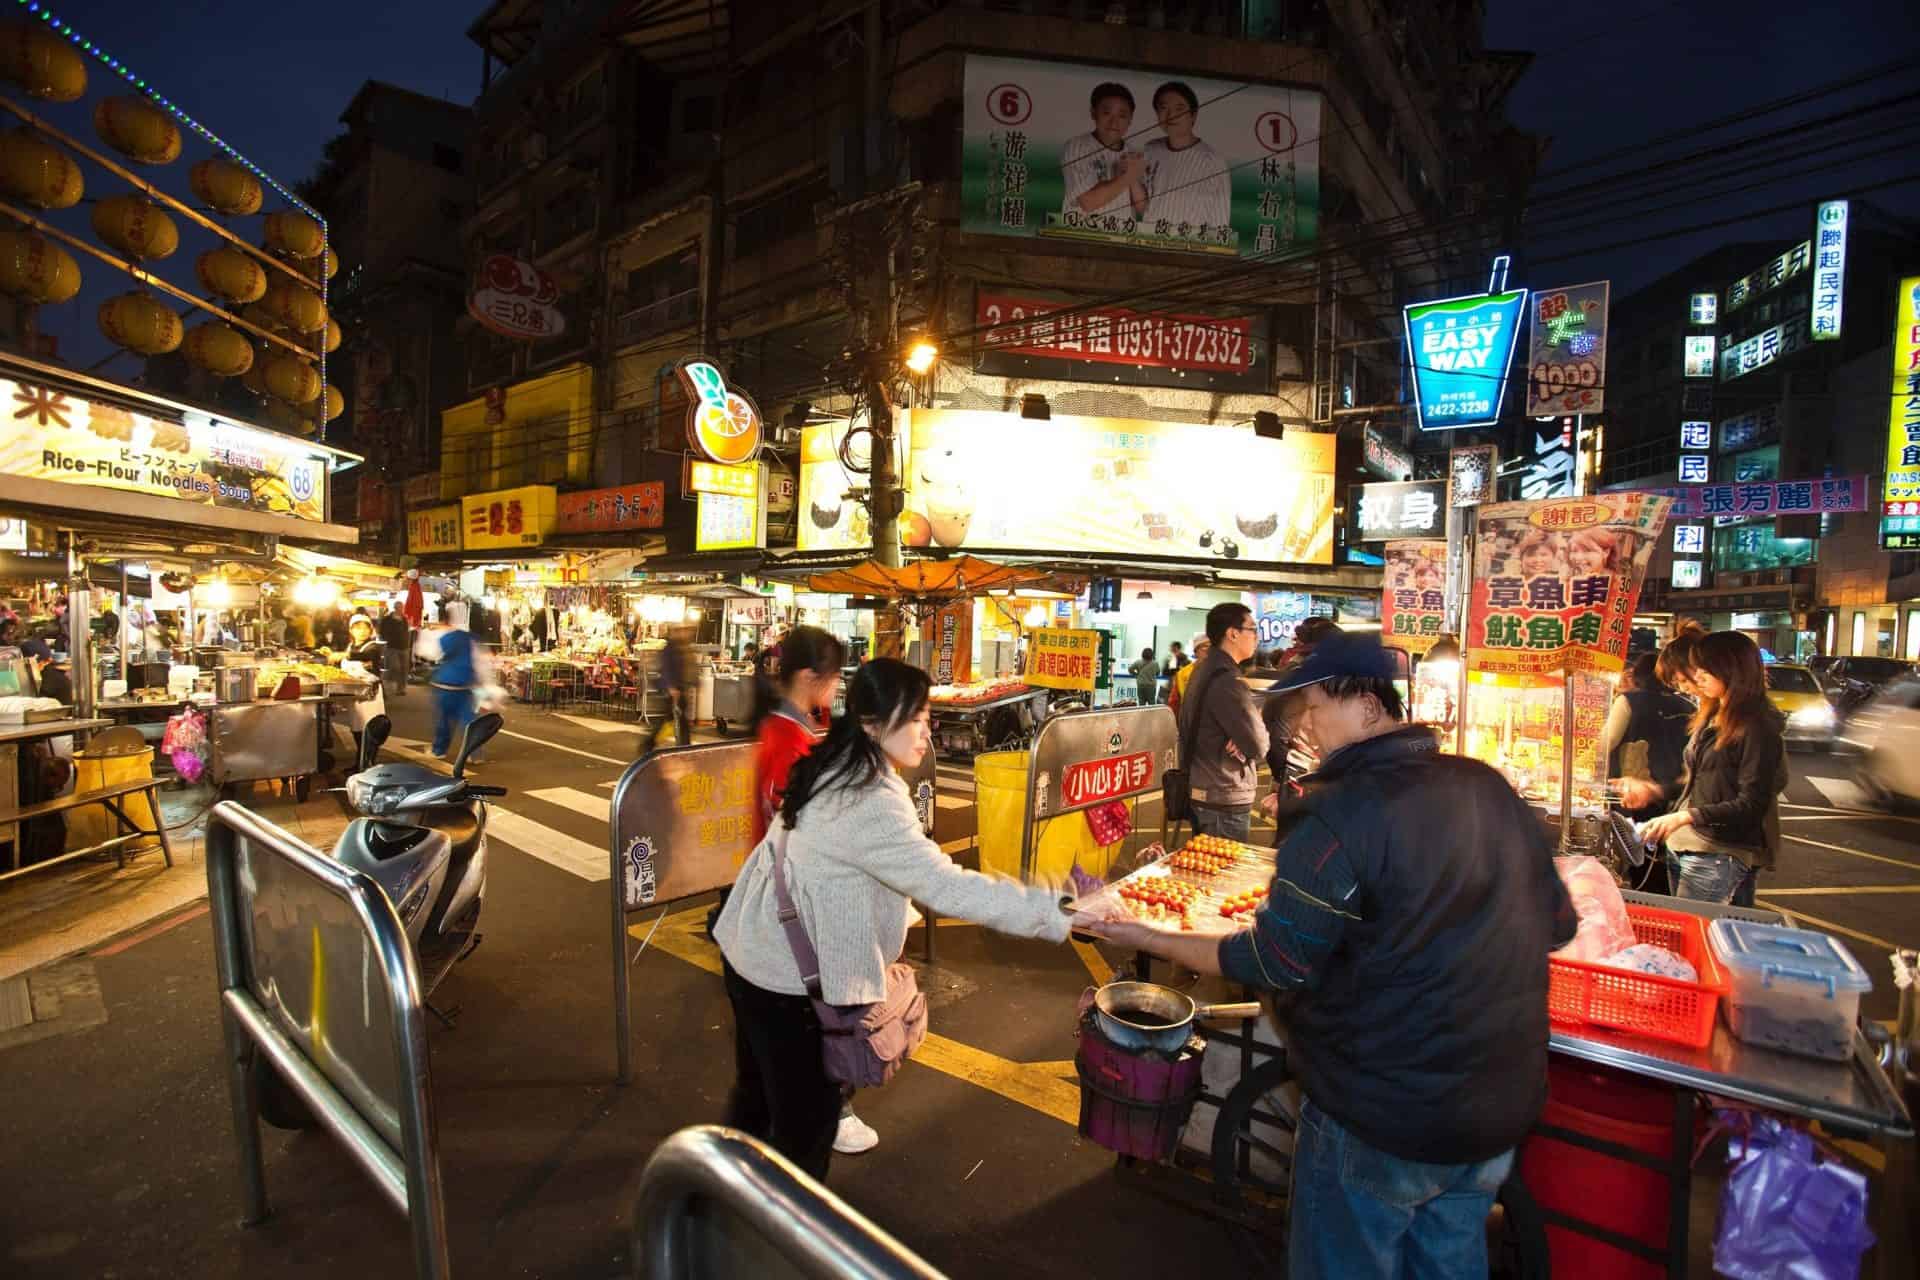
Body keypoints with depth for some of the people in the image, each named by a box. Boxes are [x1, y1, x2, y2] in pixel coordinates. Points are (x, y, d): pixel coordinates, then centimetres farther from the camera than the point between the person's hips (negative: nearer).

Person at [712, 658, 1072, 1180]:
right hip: (790, 979, -10)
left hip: (752, 952, 10)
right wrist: (1059, 911, -30)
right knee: (807, 1118, 12)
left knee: (757, 1088, 29)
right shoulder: (869, 804, -29)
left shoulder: (834, 768, 0)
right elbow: (946, 887, -33)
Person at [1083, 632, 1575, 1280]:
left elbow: (1273, 963, -20)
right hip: (1503, 1105, 7)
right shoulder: (1492, 788, -3)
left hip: (1384, 1122, -6)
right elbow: (1557, 924, 8)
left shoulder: (1343, 813, -24)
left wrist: (1147, 938, -11)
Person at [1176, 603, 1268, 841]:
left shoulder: (1204, 670, 9)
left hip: (1202, 793, 10)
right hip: (1224, 802, -10)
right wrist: (1257, 721, -2)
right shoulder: (1227, 681, -22)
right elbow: (1259, 747, -22)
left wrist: (1239, 743, -5)